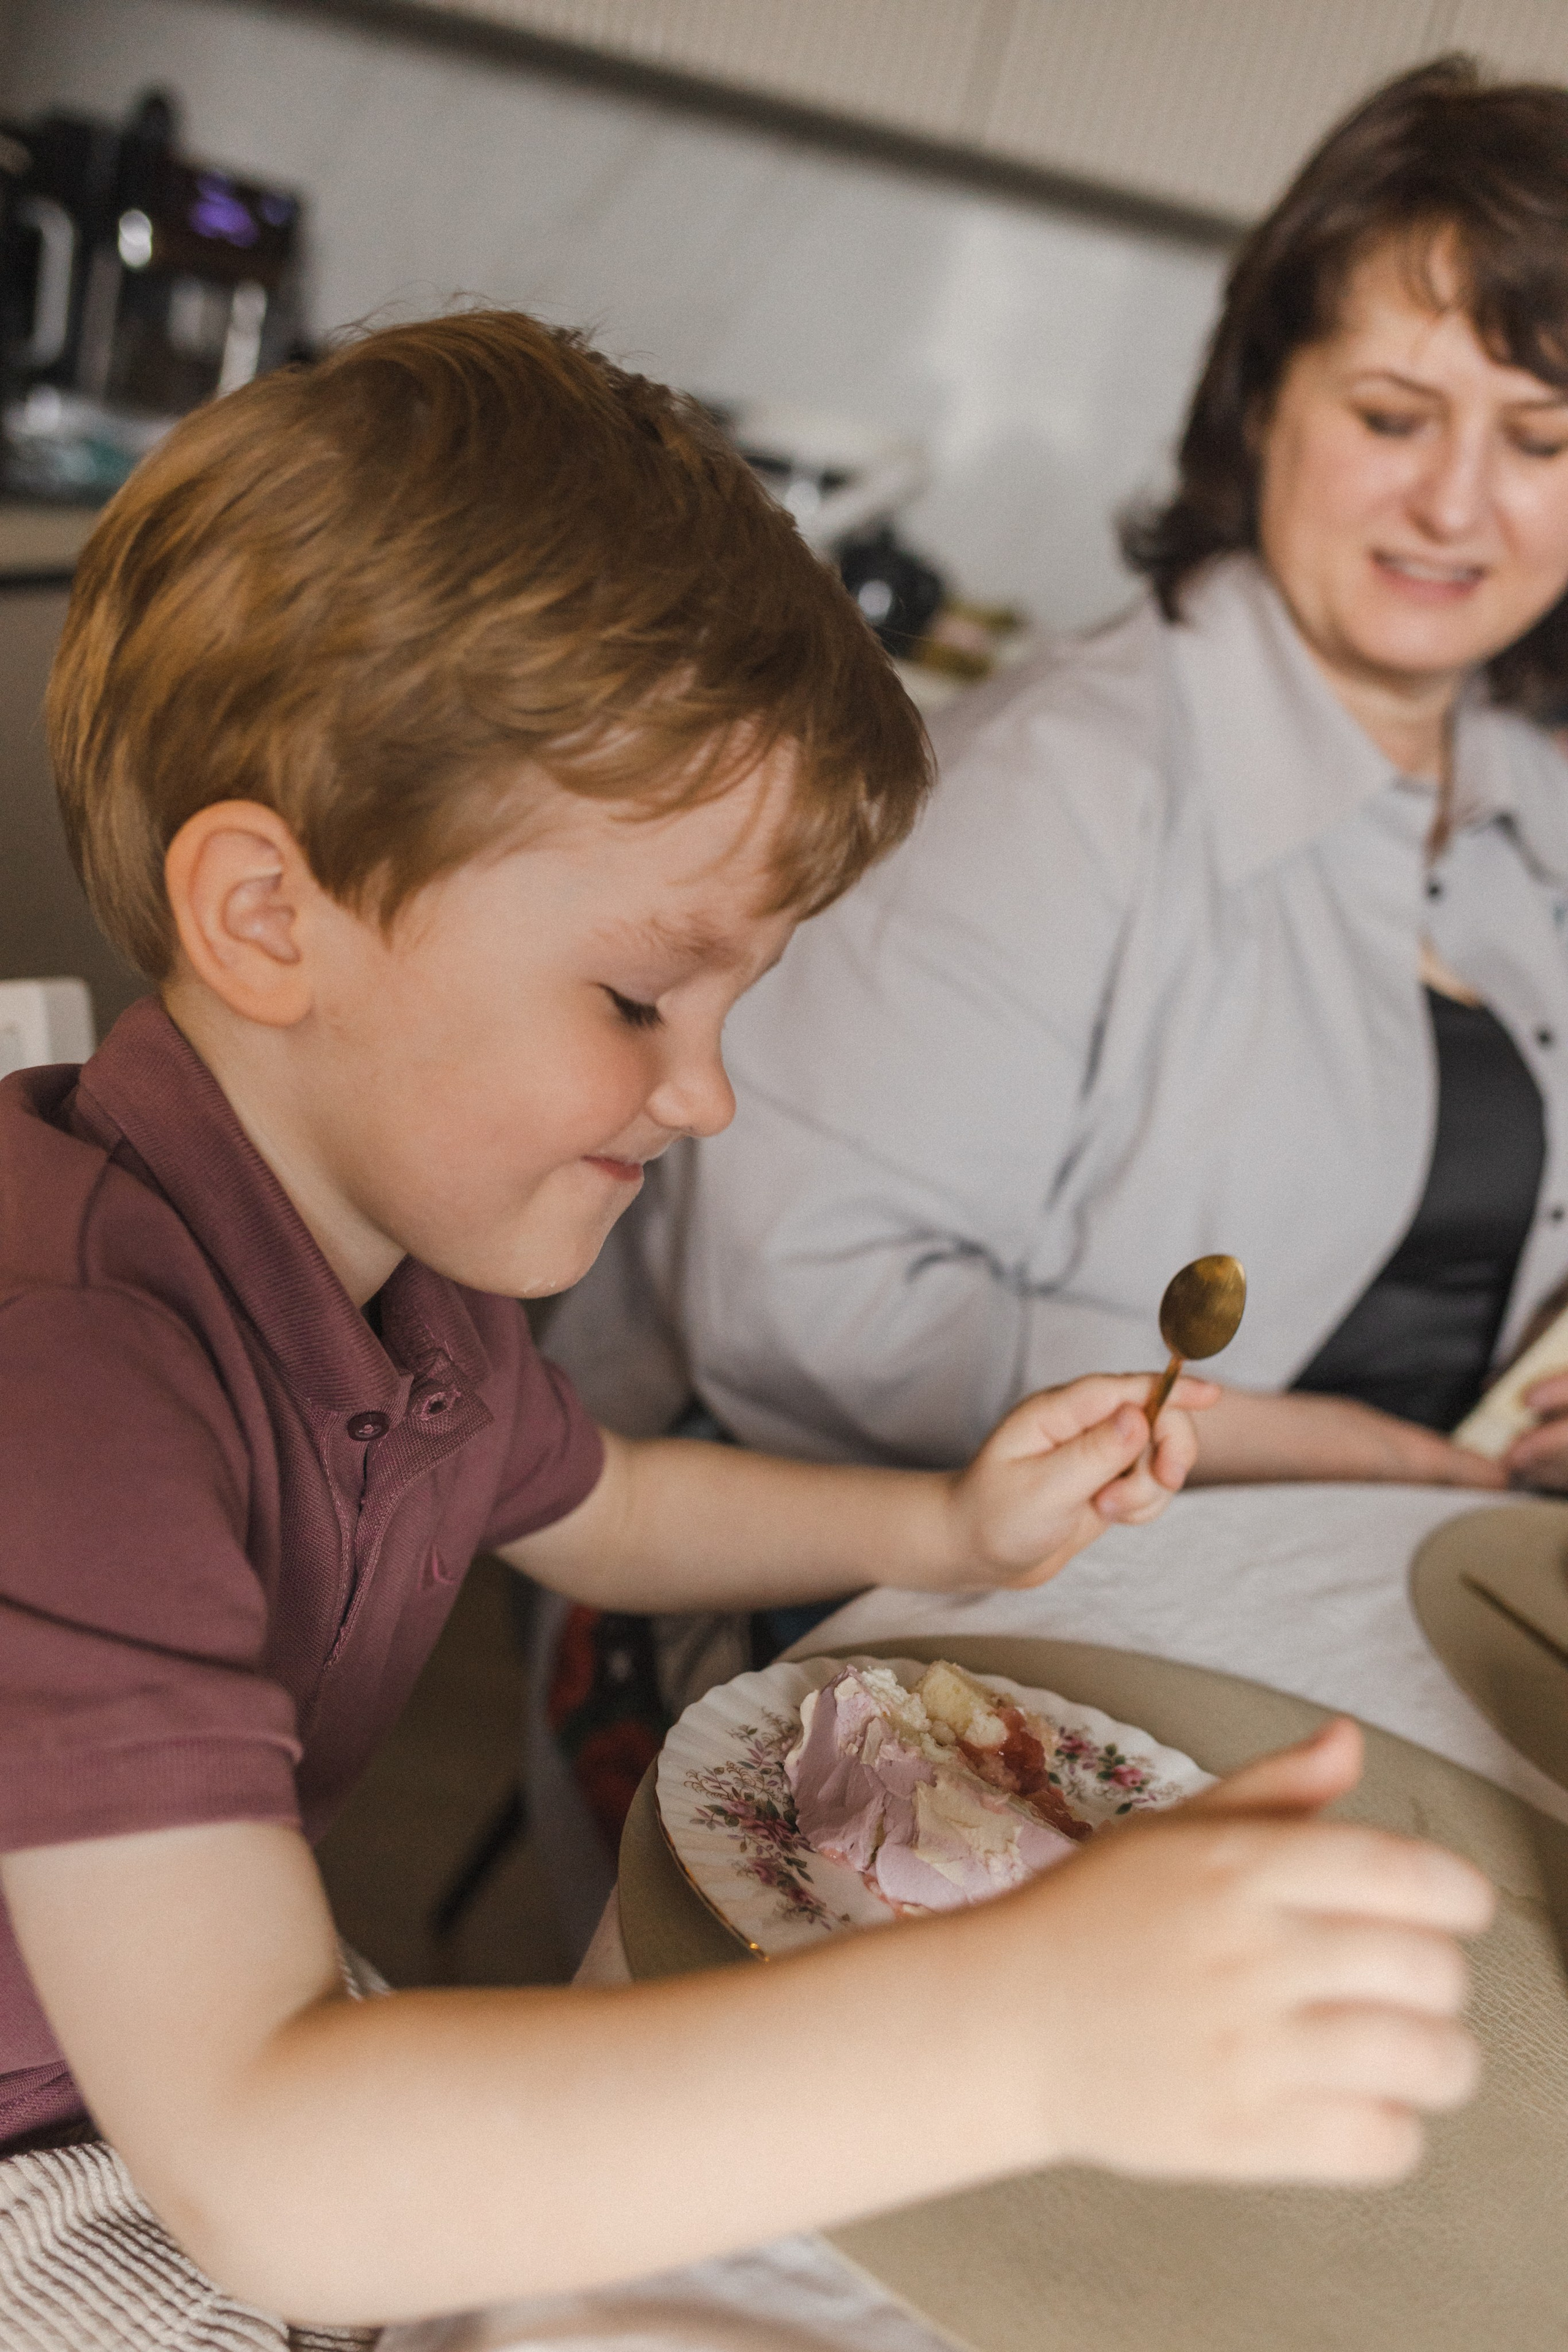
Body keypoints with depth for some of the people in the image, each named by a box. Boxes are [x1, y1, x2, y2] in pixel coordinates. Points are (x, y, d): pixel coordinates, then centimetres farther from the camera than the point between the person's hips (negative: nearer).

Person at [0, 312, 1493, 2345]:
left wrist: (951, 1532, 5)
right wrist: (1024, 2031, -47)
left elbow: (582, 1503, 17)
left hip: (238, 2046, 8)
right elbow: (255, 2167, -40)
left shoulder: (393, 1248, -4)